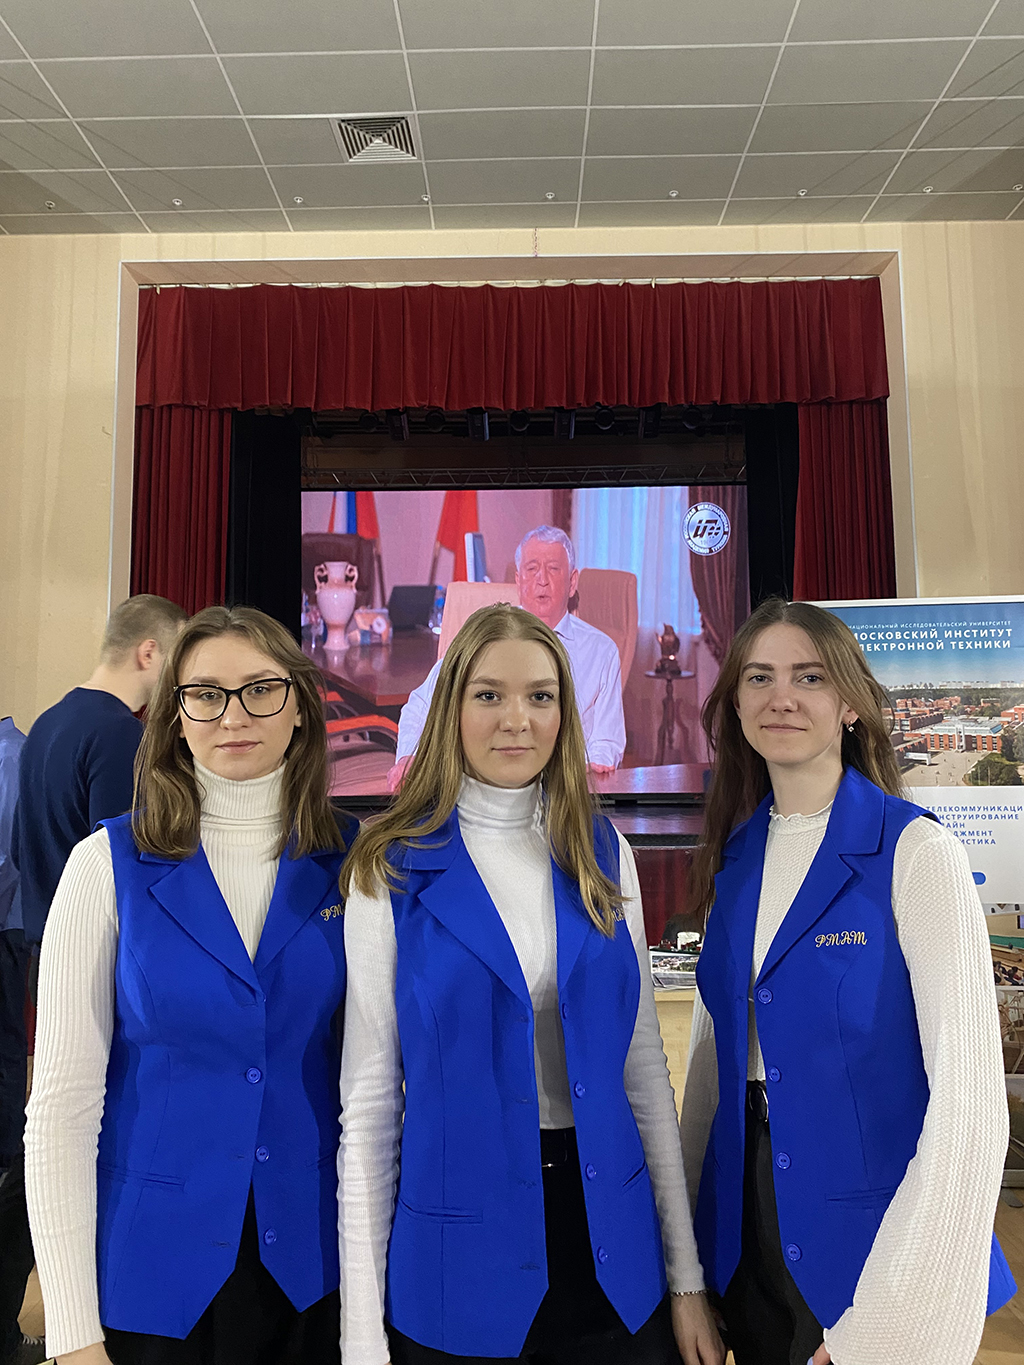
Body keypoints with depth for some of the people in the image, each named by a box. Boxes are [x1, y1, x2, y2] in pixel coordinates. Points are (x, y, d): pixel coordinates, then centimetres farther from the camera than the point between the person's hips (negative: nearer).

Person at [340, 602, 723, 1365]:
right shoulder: (393, 872, -9)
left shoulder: (603, 855, -2)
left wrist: (687, 1276, 5)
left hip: (611, 1245, 3)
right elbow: (369, 1100, -6)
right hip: (456, 1253, -2)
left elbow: (643, 1066, 3)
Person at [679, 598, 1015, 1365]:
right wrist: (689, 1214, 7)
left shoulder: (915, 852, -16)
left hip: (870, 1236, -5)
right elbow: (713, 1047, 6)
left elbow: (969, 1096, -19)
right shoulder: (735, 856, 0)